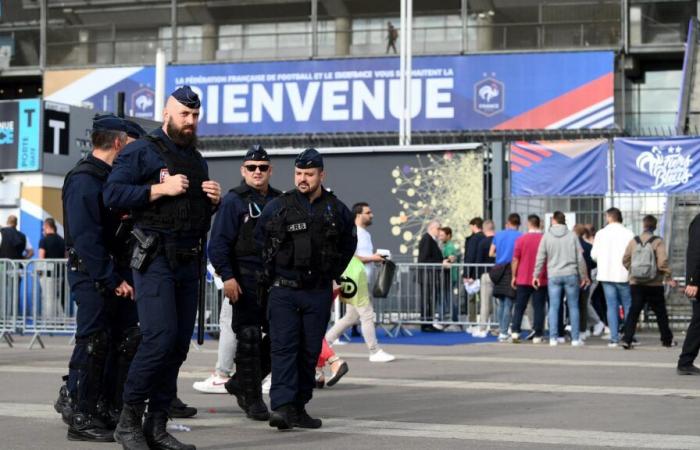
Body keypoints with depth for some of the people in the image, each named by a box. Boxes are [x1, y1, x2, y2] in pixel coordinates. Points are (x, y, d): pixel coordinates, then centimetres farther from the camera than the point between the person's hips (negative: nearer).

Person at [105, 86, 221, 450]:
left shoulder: (197, 160, 21)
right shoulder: (141, 152, -1)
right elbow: (113, 193, -12)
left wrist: (214, 201, 6)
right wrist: (161, 189, -16)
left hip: (189, 261, 7)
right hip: (155, 259, -7)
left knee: (179, 343, 4)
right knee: (160, 336, -17)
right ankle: (128, 421, -6)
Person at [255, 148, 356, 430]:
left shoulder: (336, 210, 6)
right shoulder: (277, 207, 0)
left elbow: (348, 244, 21)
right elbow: (259, 240, 12)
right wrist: (272, 272, 8)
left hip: (318, 293, 2)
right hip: (284, 290, -2)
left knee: (310, 352, 5)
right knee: (284, 348, -11)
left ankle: (299, 408, 13)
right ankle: (281, 407, -17)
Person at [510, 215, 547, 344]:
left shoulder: (521, 239, -3)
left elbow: (515, 259, -1)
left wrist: (514, 276, 8)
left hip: (523, 279, 0)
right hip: (541, 280, 0)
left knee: (519, 307, 8)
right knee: (539, 308, 4)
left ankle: (515, 332, -1)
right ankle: (537, 335, 2)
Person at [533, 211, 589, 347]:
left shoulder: (547, 236, 1)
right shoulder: (572, 236, 2)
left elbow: (540, 258, 0)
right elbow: (580, 258, 3)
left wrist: (536, 275, 9)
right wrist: (584, 276, 12)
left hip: (553, 276, 0)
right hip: (571, 275, 0)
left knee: (554, 307, 3)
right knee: (573, 307, 6)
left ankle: (553, 338, -1)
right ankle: (575, 338, 6)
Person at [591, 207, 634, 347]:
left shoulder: (601, 234, -2)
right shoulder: (629, 234, -8)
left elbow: (594, 255, 3)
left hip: (606, 274, 1)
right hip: (624, 275, -1)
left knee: (611, 306, 5)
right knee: (628, 306, 9)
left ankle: (614, 338, 0)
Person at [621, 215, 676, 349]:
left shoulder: (634, 241, 1)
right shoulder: (658, 242, -10)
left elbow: (625, 260, 5)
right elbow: (662, 263, -16)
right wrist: (668, 278, -5)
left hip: (635, 284, 2)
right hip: (654, 284, -2)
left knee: (633, 312, 4)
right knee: (661, 313, 12)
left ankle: (627, 339, -7)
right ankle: (667, 339, 23)